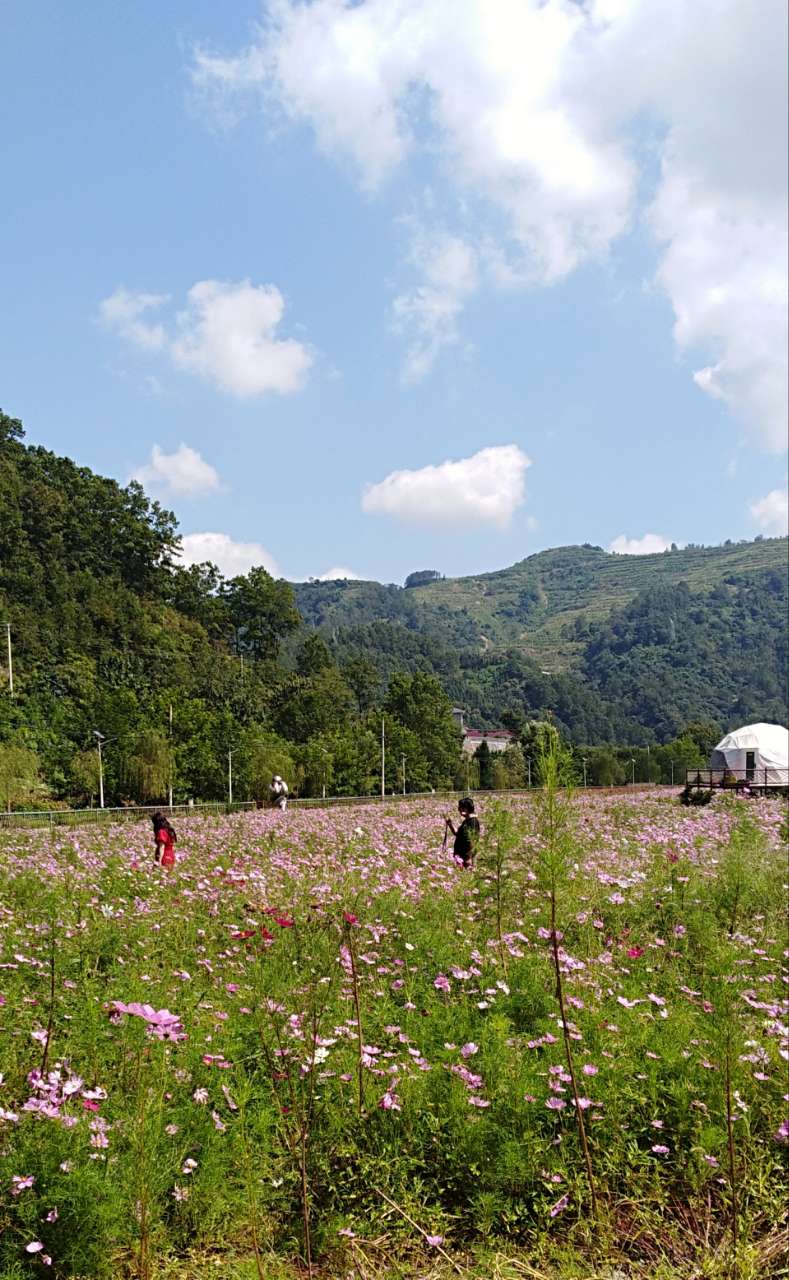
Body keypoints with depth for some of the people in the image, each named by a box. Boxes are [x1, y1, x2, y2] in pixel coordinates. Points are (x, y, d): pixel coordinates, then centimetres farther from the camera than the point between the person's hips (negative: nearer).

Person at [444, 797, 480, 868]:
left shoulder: (473, 821, -16)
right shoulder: (466, 821, 14)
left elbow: (472, 841, -20)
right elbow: (457, 833, 25)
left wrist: (469, 858, -23)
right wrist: (450, 823, 13)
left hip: (466, 856, -10)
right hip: (460, 855, 10)